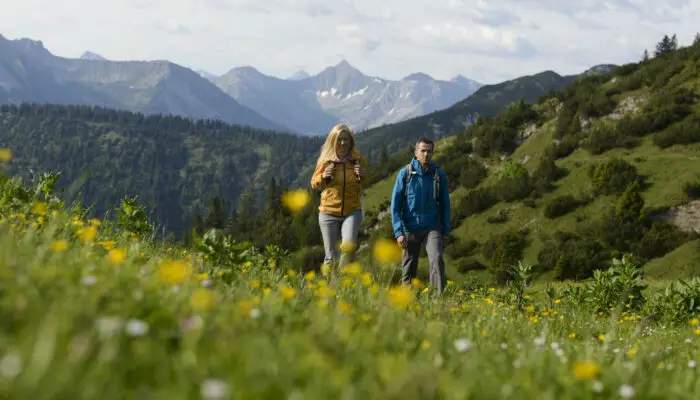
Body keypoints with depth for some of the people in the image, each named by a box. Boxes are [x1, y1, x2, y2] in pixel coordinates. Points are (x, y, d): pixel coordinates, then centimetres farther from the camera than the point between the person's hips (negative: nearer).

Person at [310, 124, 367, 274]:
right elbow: (314, 184, 9)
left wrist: (361, 177, -11)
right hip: (329, 212, 1)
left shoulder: (358, 159, -2)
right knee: (331, 256, 5)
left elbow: (364, 186, 12)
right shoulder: (325, 160, -4)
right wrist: (323, 176, -13)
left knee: (348, 247, -24)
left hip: (352, 211, -1)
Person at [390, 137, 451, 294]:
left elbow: (445, 204, 10)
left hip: (433, 228, 0)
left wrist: (446, 232, 7)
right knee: (408, 270, 7)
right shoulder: (405, 173, -2)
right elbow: (395, 204, -1)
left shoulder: (439, 175, 2)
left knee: (437, 259, -22)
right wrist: (399, 232, -8)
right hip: (410, 229, 0)